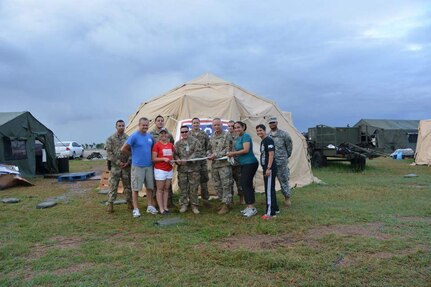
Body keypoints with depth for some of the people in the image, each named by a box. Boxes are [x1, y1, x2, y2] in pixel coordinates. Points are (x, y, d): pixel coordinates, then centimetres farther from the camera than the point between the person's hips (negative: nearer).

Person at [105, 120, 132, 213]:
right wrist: (118, 162, -11)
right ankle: (110, 204, 7)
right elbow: (109, 152, -6)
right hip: (114, 166, -2)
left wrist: (128, 162, -7)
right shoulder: (111, 139, -1)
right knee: (113, 185, 0)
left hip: (126, 166, 2)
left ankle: (129, 202, 21)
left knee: (128, 185, 10)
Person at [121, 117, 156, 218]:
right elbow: (123, 149, -13)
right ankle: (135, 209, 11)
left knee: (149, 187, 12)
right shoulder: (134, 136, -11)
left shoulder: (150, 136, 7)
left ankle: (150, 206, 24)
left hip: (149, 165, 6)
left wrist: (152, 157, 9)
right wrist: (133, 154, -2)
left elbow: (153, 148, 24)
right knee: (135, 188, 2)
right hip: (137, 166, -6)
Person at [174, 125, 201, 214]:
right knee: (183, 188, 6)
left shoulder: (195, 141, 1)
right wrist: (178, 160, -12)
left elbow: (197, 152, -8)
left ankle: (194, 205, 12)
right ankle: (183, 205, 18)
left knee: (194, 188, 2)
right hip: (182, 168, 3)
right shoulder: (178, 143, 12)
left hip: (193, 168, -2)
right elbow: (175, 154, 10)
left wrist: (187, 160, -18)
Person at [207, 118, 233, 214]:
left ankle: (226, 205, 1)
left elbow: (228, 149, -13)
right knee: (217, 185, 13)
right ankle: (222, 201, 26)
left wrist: (216, 155, -17)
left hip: (224, 164, -7)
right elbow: (209, 148, 21)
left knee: (226, 185, -4)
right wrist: (209, 155, -1)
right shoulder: (212, 137, 14)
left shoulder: (226, 136, -5)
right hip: (214, 165, 7)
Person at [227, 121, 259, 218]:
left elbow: (246, 150, -22)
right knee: (245, 184, 12)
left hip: (250, 163, -10)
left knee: (246, 184, -11)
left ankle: (252, 208, -7)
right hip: (244, 164, 10)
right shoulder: (238, 138, 15)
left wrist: (233, 153, -14)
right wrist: (232, 154, 0)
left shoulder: (246, 136, -13)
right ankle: (249, 206, 21)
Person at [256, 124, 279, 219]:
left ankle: (270, 212, -5)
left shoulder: (268, 140, -13)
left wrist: (268, 168, -22)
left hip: (270, 169, -10)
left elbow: (271, 155, -19)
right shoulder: (262, 141, 17)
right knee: (269, 189, 16)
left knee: (269, 190, -8)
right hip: (266, 169, 10)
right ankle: (275, 208, 27)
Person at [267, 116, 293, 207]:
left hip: (281, 162, -4)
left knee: (284, 180, 2)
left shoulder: (283, 134, -4)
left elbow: (289, 145, 7)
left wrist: (287, 156, 14)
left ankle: (287, 197, 17)